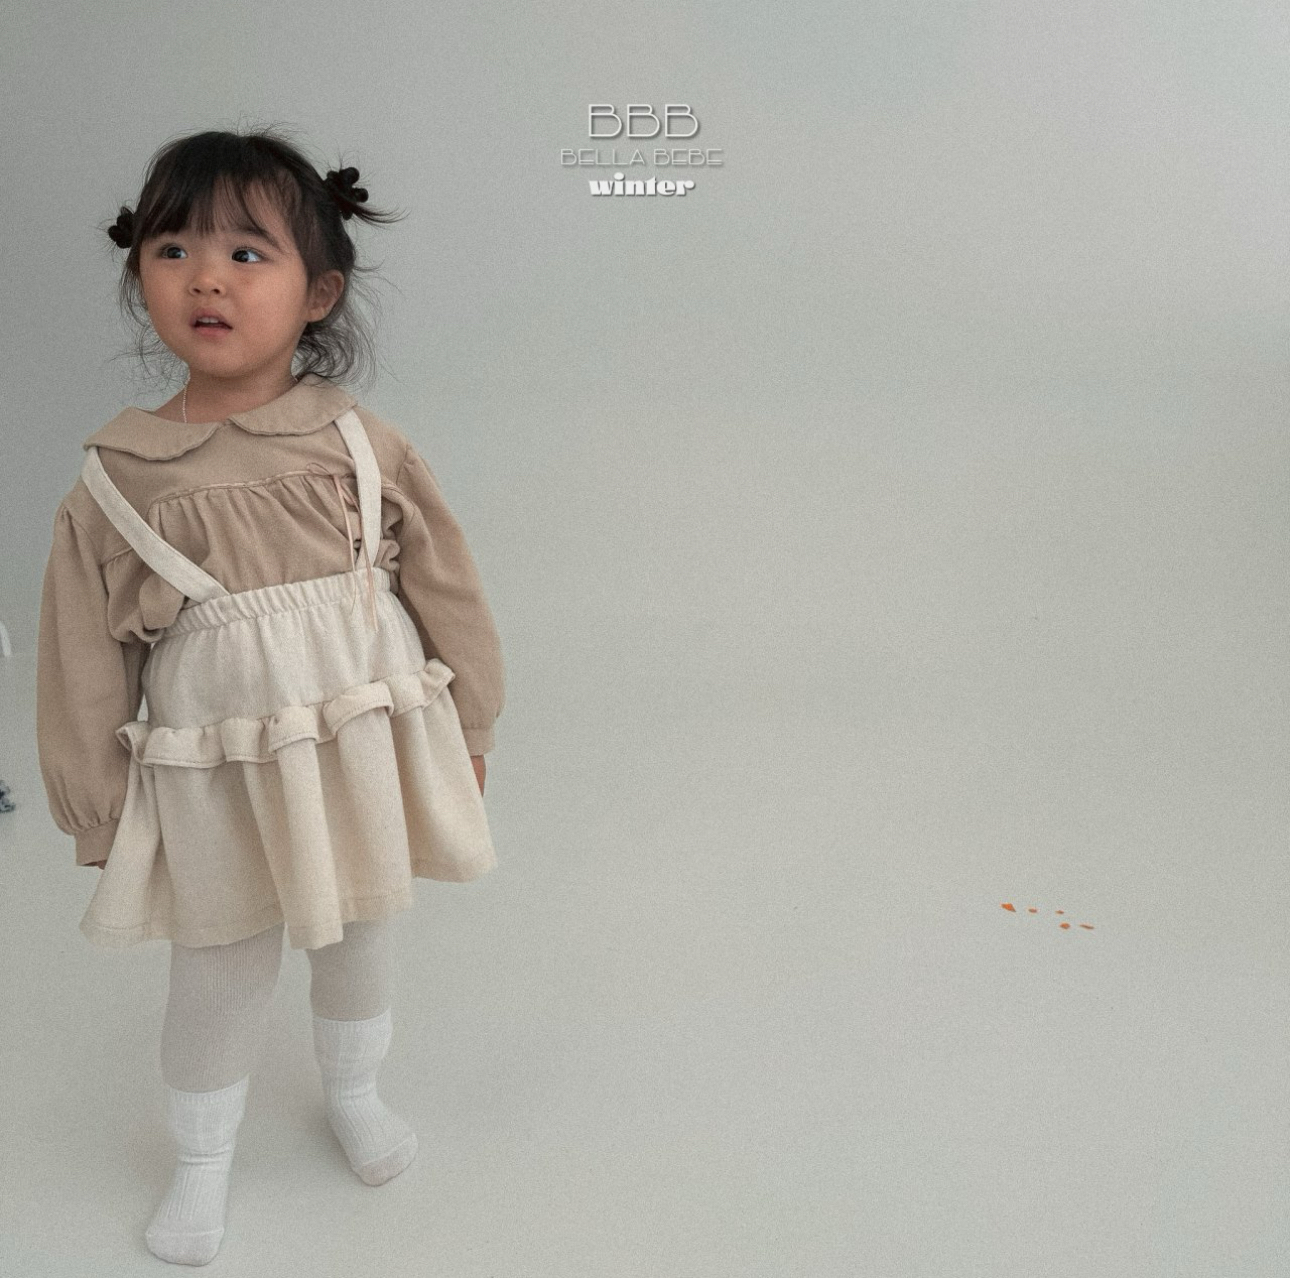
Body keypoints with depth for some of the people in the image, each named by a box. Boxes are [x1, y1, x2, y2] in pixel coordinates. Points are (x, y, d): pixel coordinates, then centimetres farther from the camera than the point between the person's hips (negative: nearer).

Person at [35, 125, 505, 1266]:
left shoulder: (362, 446, -11)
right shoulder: (114, 480, -11)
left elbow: (446, 587, -1)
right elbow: (84, 666, -3)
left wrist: (465, 735, 5)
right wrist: (99, 816, 2)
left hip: (363, 750, 1)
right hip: (212, 778, -1)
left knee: (358, 938, 22)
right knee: (219, 973, 15)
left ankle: (354, 1094, 53)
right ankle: (203, 1159, 44)